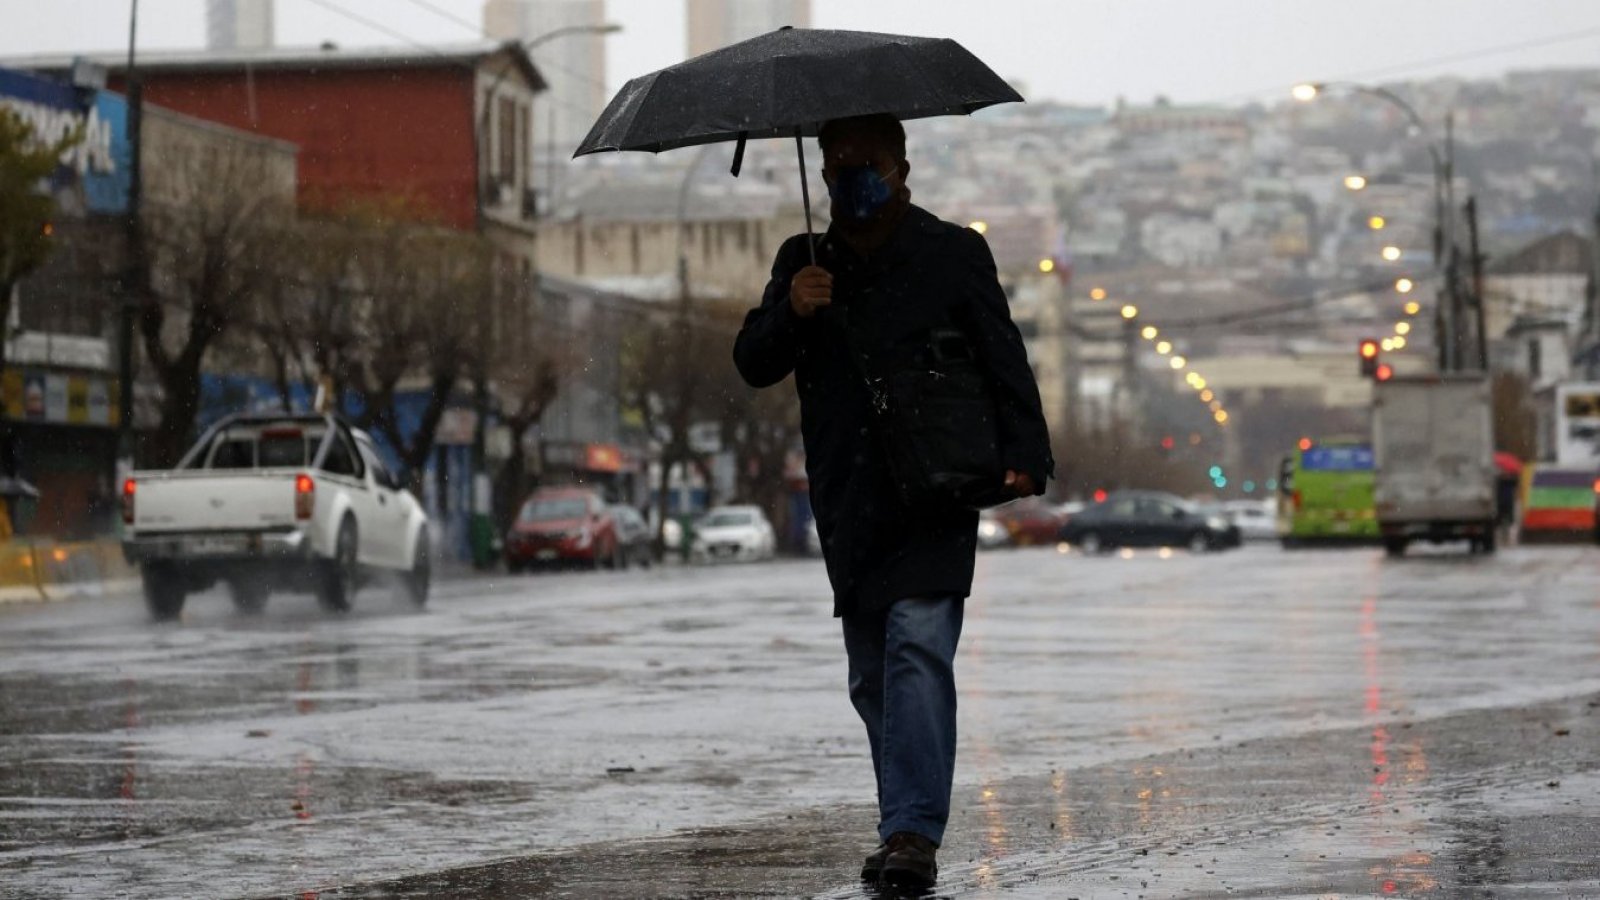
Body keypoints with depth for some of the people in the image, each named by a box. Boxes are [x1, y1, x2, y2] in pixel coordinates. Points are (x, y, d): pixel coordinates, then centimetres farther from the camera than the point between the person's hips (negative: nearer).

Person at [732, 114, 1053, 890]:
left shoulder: (954, 255, 2)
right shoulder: (804, 261, 12)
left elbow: (1005, 363, 1)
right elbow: (753, 366, 7)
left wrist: (1025, 456, -12)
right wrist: (789, 313, -14)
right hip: (848, 507, 5)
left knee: (917, 646, -19)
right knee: (871, 677, 9)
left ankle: (914, 833, -24)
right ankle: (906, 828, 22)